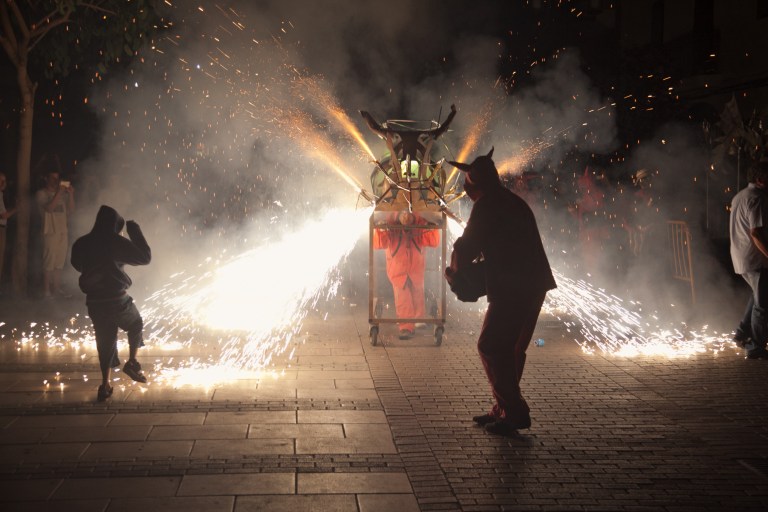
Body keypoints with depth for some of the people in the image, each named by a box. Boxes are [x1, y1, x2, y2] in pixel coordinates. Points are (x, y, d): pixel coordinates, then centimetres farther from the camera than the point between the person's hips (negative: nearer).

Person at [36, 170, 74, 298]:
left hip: (63, 231, 5)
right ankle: (46, 290, -5)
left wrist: (71, 194, -3)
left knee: (60, 261, 6)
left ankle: (57, 287, 11)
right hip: (50, 231, -5)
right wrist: (58, 193, -19)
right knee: (49, 261, -8)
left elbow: (71, 209, 9)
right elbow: (49, 208, -16)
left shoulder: (63, 193, 13)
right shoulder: (42, 193, -2)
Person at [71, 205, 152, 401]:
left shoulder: (81, 243, 2)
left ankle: (105, 385, 15)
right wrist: (135, 230, -3)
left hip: (94, 302, 4)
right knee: (136, 325, 23)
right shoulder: (115, 242, -13)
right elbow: (145, 257, -9)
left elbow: (78, 264, 21)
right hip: (117, 299, -4)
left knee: (105, 341, 16)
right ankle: (132, 362, 10)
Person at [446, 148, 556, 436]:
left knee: (491, 347, -5)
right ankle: (506, 409, 21)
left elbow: (467, 246, -10)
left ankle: (513, 412, -4)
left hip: (513, 289, -10)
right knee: (510, 348, 16)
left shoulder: (487, 205, -8)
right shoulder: (513, 202, 22)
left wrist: (454, 272, 8)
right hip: (533, 285, 10)